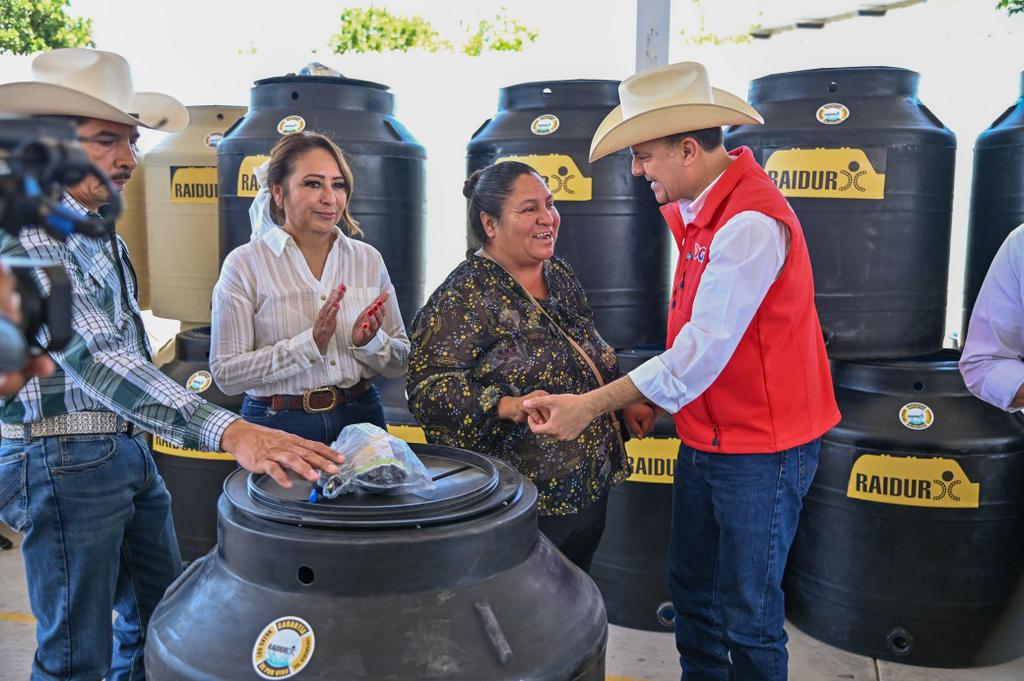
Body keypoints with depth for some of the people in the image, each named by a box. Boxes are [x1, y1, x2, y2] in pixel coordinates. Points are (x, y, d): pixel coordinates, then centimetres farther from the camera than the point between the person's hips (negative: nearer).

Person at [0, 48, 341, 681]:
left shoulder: (102, 236, 10)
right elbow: (92, 357, -32)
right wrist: (228, 431, -43)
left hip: (130, 452, 9)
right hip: (66, 464, -8)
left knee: (162, 618, 17)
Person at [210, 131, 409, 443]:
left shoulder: (368, 259, 2)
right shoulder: (244, 264, -8)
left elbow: (399, 364, 5)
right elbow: (226, 374, -12)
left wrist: (370, 341, -16)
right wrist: (310, 342, -21)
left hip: (360, 418, 3)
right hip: (279, 427, -3)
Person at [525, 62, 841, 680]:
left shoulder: (751, 223, -25)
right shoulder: (697, 209, 6)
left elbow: (701, 353, -28)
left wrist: (591, 406, -25)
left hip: (760, 448, -9)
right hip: (705, 438, 9)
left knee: (748, 618, 7)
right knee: (692, 590, 21)